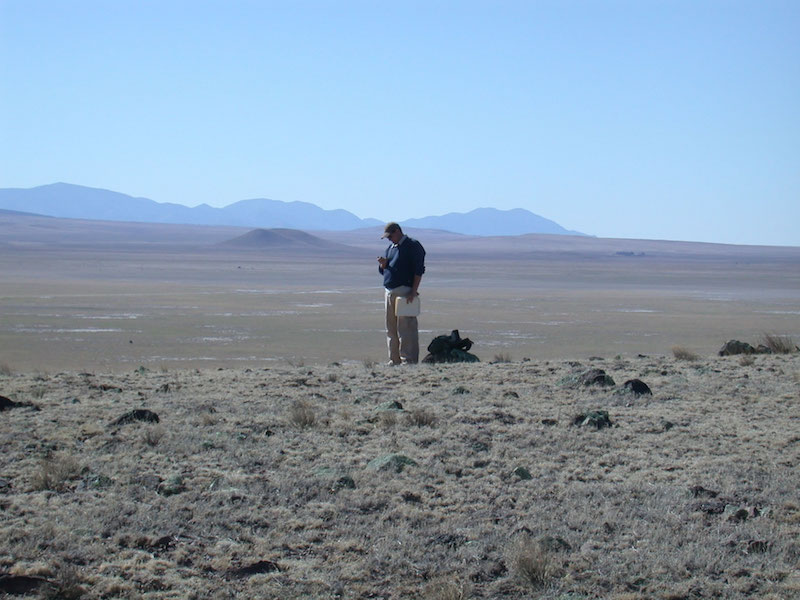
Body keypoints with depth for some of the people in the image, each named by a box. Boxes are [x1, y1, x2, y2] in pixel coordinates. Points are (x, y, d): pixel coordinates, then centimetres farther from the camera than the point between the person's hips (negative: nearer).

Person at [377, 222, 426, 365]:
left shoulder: (413, 246, -4)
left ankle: (408, 361, -10)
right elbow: (383, 271, 25)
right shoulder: (390, 248, 21)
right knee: (391, 329, 10)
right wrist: (383, 263, 1)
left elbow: (419, 270, -11)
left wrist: (413, 291, -19)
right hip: (390, 292, 9)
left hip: (405, 291, -9)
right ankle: (394, 361, 16)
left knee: (405, 328, -11)